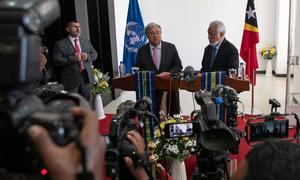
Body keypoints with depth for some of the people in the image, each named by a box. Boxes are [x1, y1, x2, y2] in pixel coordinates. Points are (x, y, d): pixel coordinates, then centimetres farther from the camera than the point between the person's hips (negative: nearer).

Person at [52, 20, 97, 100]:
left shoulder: (86, 41, 14)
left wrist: (88, 56, -9)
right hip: (71, 79, -4)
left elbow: (94, 54, 15)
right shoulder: (60, 44, -1)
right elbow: (56, 60, -9)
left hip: (86, 77, 5)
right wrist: (72, 58, -21)